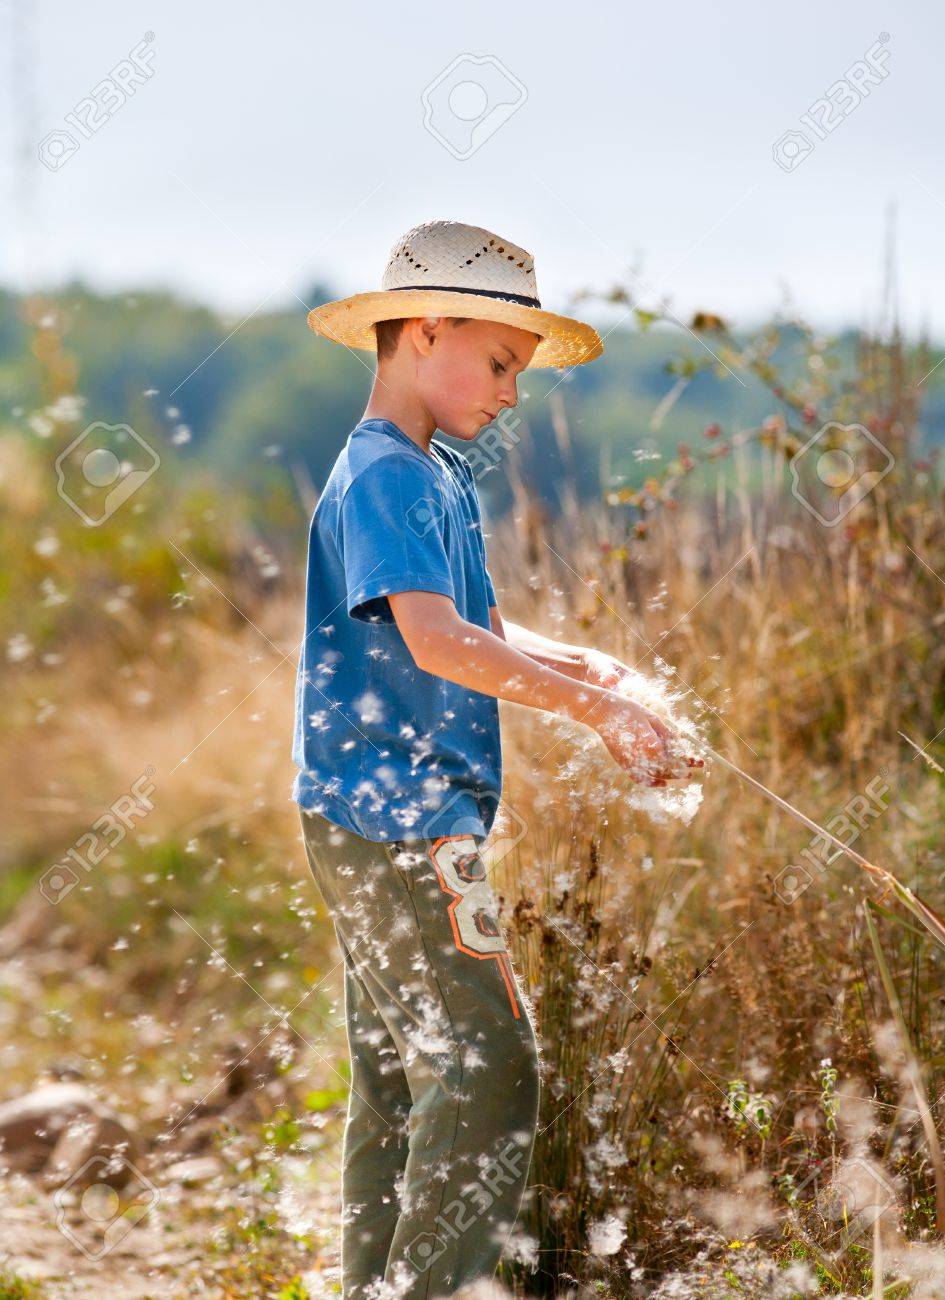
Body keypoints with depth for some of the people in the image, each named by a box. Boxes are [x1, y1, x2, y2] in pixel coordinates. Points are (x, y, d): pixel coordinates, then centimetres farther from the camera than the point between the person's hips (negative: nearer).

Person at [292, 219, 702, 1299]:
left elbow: (479, 633, 24)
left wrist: (582, 667, 6)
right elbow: (434, 640, -26)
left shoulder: (440, 477, 18)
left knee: (401, 1079, 13)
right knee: (489, 1062, -12)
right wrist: (601, 710, -23)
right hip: (392, 816, -10)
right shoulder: (384, 477, -14)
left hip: (399, 817, 10)